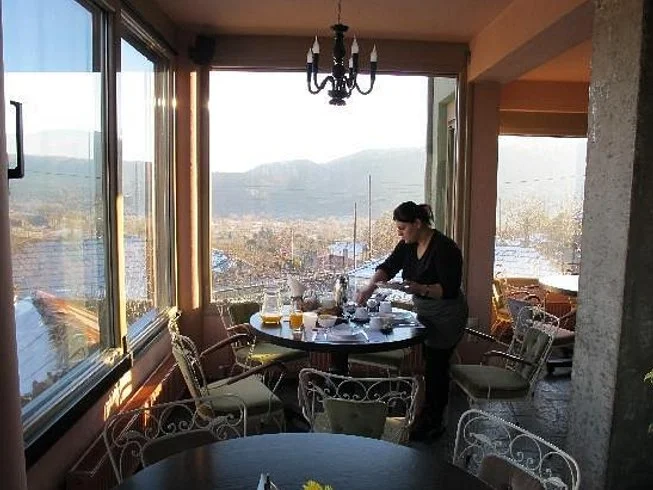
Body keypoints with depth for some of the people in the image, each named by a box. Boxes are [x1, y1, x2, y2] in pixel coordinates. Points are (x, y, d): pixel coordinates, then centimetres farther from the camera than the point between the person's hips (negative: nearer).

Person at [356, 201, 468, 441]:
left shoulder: (444, 248, -24)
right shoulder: (409, 244, 0)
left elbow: (450, 290, -26)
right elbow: (389, 266, -2)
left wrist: (421, 288, -39)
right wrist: (371, 285, -19)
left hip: (447, 317, -8)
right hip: (424, 313, 8)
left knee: (436, 368, 0)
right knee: (430, 365, 15)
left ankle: (434, 425, 16)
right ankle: (430, 418, 29)